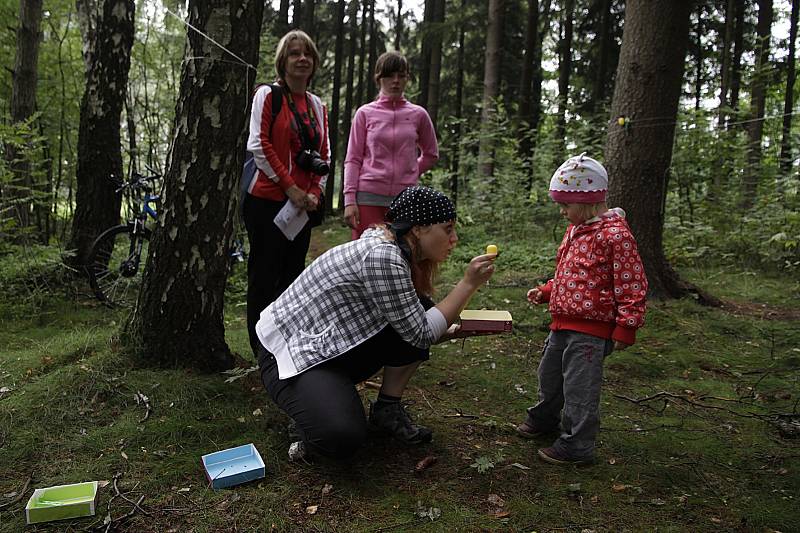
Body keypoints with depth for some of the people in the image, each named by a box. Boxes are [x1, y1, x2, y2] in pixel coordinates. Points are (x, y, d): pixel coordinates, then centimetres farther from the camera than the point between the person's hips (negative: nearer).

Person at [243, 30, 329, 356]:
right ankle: (262, 349, 9)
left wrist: (315, 193, 0)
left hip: (301, 205, 6)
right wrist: (289, 186, -15)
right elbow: (259, 145, -11)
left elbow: (323, 155, 15)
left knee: (293, 273, 9)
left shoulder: (317, 105, 15)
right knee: (265, 275, -1)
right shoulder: (268, 95, -2)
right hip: (267, 200, -6)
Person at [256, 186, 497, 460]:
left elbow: (414, 329, 9)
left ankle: (387, 410, 7)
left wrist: (459, 329, -2)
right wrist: (469, 283, -18)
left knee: (419, 312, -5)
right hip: (289, 353, -9)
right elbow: (420, 335, -20)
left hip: (334, 348, 10)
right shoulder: (382, 255, -26)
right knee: (343, 438, -32)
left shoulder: (392, 249, 3)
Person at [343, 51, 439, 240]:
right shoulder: (365, 113, 5)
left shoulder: (418, 114, 8)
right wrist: (349, 200, -5)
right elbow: (353, 160, 2)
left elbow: (431, 155, 21)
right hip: (369, 196, -1)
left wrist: (409, 173, 9)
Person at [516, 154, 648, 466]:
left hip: (589, 330, -9)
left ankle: (576, 446, 14)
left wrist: (625, 328, -19)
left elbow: (632, 287, -17)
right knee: (549, 374, 23)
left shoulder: (615, 235, -17)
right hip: (562, 323, 9)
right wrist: (545, 292, 10)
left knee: (579, 387, 0)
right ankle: (544, 418, 45)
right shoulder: (574, 230, 12)